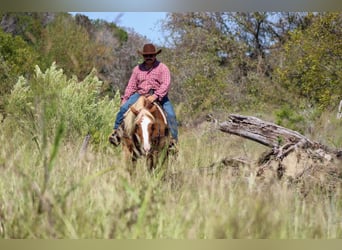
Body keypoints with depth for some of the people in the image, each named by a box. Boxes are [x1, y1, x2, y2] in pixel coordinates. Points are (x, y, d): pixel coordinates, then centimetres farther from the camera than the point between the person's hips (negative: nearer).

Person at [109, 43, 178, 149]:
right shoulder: (137, 69, 12)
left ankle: (173, 140, -17)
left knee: (170, 114, -23)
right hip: (140, 94, 3)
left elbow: (166, 84, -13)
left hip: (158, 95, -3)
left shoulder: (162, 68, -1)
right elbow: (131, 86, 14)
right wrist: (125, 98, 0)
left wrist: (156, 96, -26)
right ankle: (116, 130, -10)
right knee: (124, 108, -19)